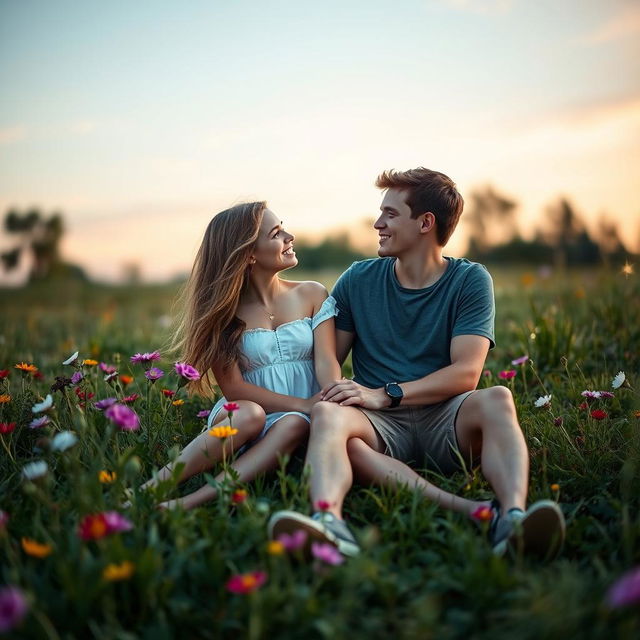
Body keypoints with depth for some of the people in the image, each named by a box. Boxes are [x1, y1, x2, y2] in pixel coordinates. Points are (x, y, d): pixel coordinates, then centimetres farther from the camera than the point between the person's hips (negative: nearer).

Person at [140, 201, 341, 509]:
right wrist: (304, 404, -18)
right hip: (239, 415, -1)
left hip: (300, 418, 2)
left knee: (294, 425, -34)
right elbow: (233, 387, -8)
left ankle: (190, 502, -40)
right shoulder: (223, 311, -1)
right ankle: (148, 490, -33)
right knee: (249, 414, -36)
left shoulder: (312, 295, 6)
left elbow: (326, 362, -4)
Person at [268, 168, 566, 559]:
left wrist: (384, 394, -18)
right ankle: (328, 519, -57)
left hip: (445, 423, 0)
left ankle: (513, 518, -52)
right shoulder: (358, 280, 12)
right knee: (328, 414, -31)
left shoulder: (470, 280, 5)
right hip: (381, 426, 1)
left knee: (497, 400, -31)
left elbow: (466, 373, -7)